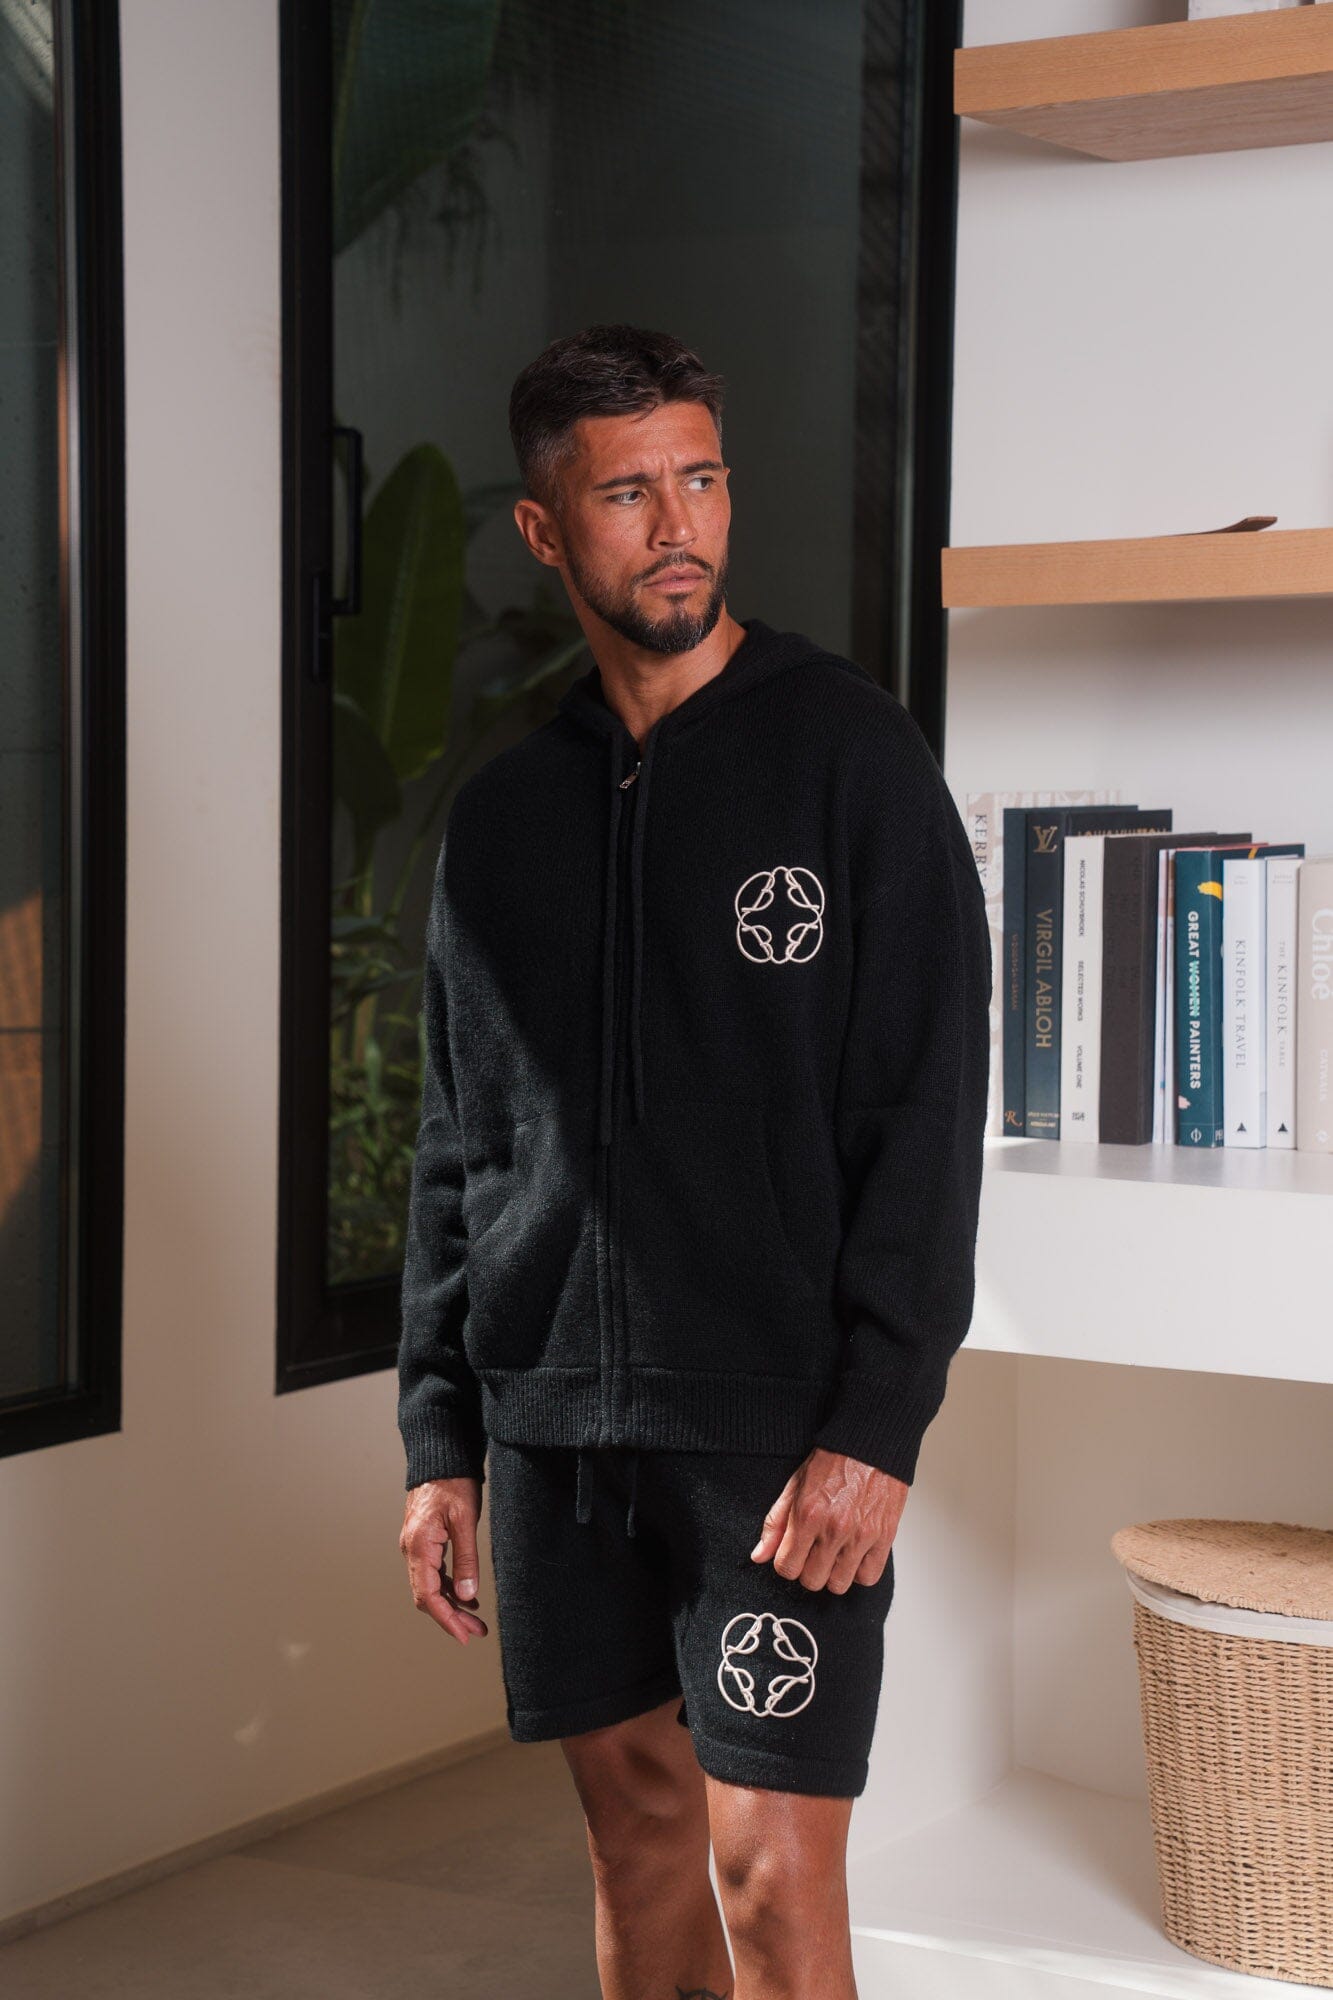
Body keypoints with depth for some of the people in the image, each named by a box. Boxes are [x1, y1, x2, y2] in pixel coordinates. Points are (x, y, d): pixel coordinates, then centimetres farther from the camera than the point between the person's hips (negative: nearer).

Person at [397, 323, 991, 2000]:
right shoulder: (502, 816, 10)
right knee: (634, 1813, 13)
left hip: (782, 1428, -4)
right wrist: (440, 1439, 9)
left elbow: (929, 1113, -8)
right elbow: (460, 1151, 14)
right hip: (557, 1420, 5)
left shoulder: (848, 756, -4)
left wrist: (877, 1426, -15)